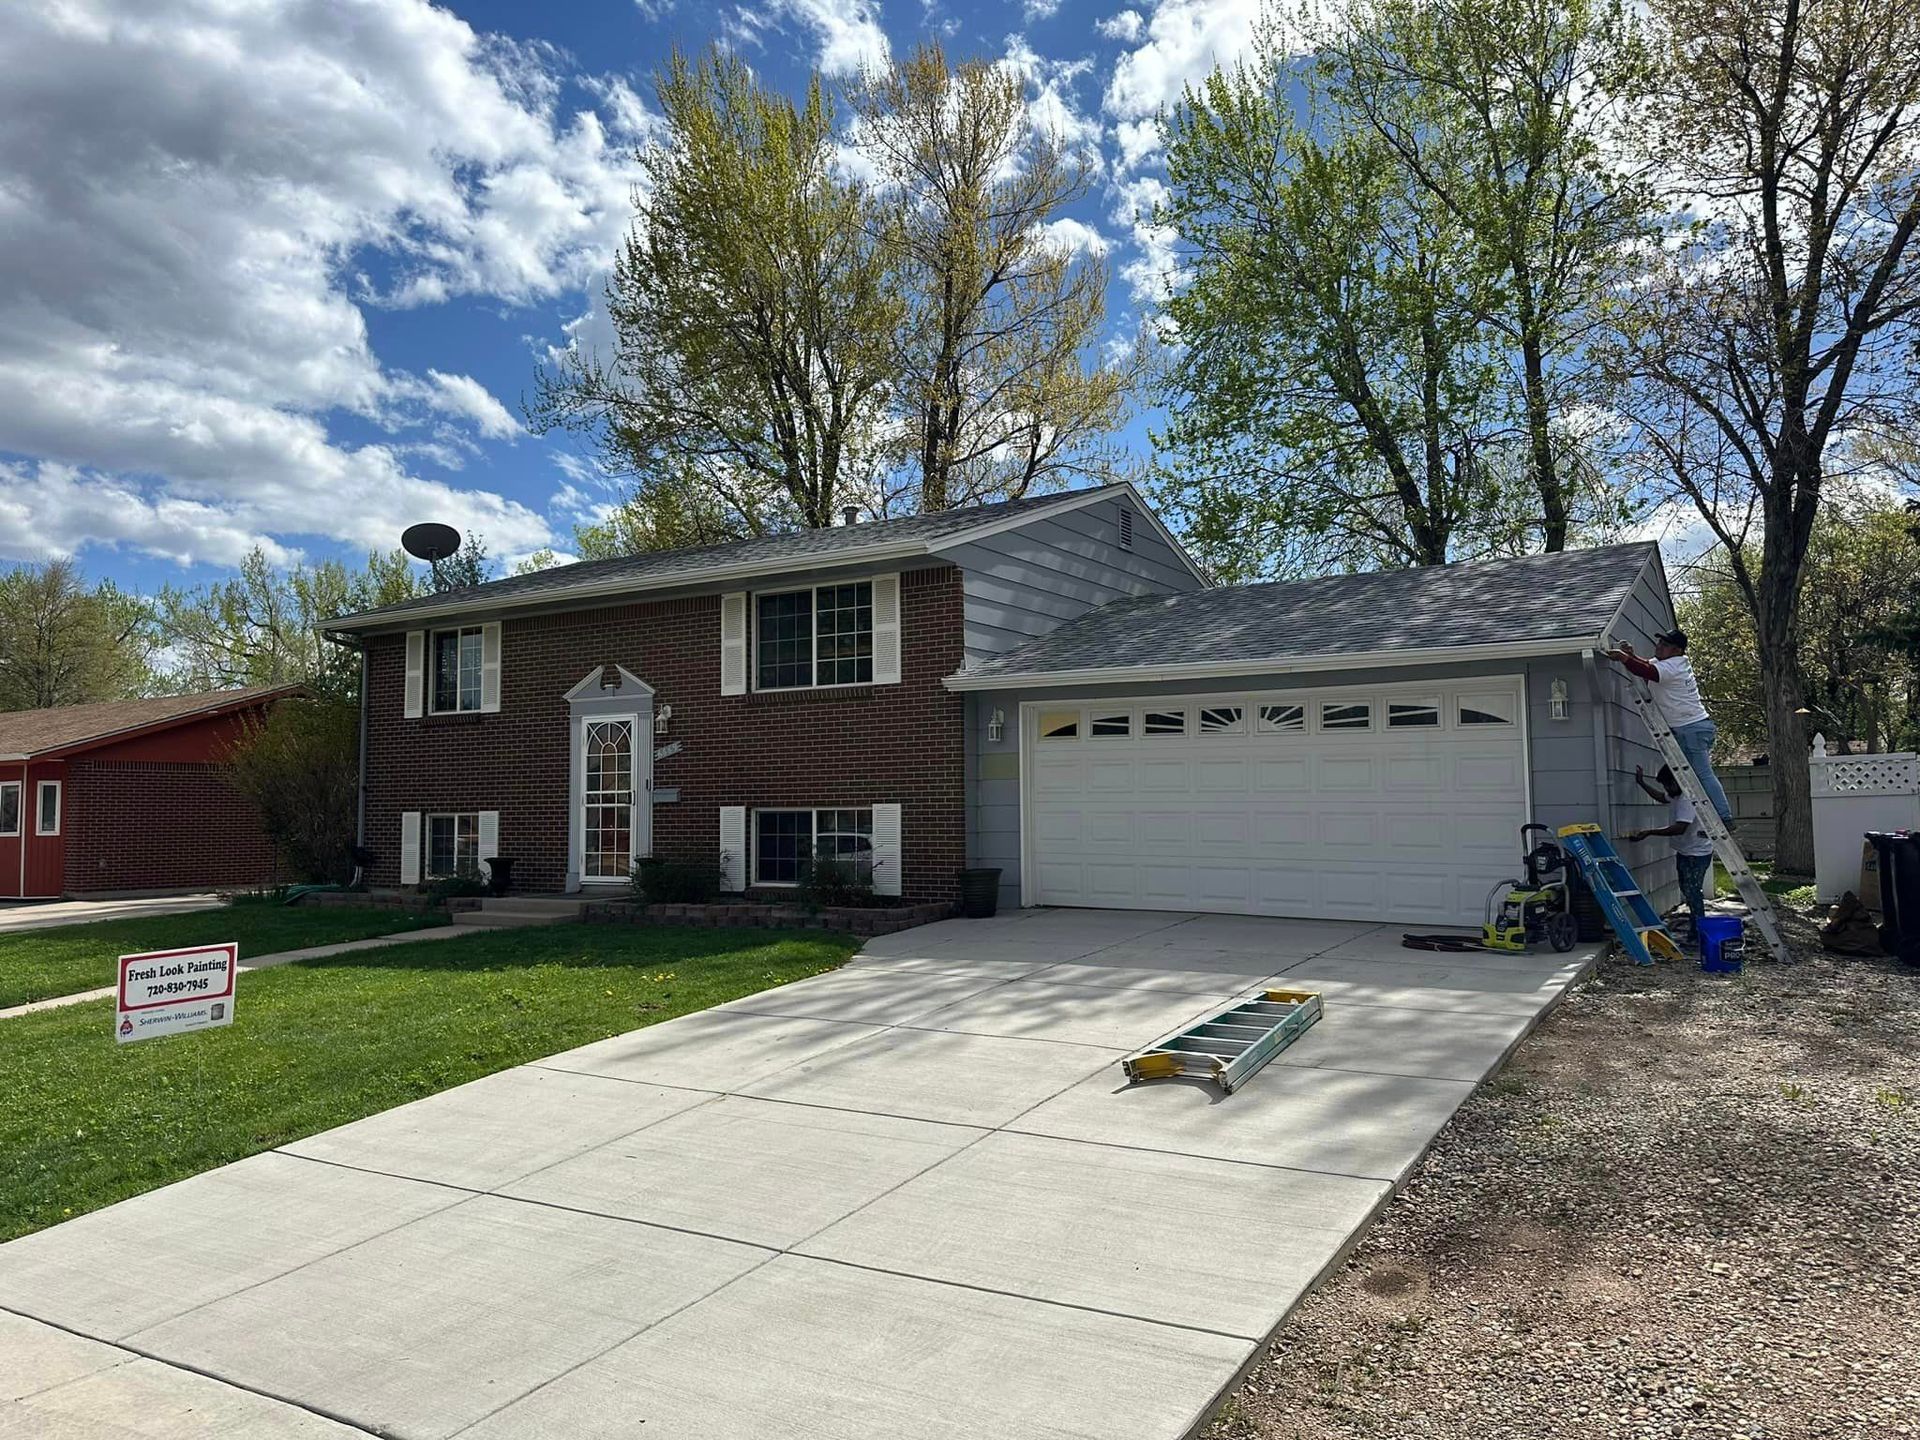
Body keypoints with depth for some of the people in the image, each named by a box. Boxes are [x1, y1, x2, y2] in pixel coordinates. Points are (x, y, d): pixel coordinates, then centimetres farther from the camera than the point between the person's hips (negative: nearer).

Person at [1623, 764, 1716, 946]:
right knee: (1688, 892, 15)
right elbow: (1662, 797, 30)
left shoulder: (1687, 800, -26)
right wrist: (1641, 783, 23)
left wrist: (1648, 832, -37)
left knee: (1692, 893, -11)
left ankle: (1700, 936, -6)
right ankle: (1696, 933, 23)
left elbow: (1679, 828, -35)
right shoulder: (1675, 796, 5)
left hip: (1697, 854, -10)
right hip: (1684, 852, 10)